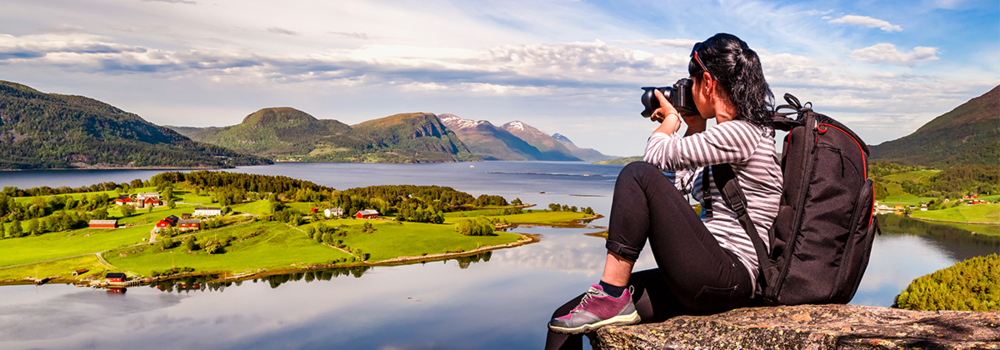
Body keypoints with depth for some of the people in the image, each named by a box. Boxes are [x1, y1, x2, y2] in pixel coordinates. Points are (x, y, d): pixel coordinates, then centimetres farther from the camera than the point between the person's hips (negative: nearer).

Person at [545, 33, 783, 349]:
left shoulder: (740, 133, -12)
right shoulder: (743, 132, 19)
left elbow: (656, 157, -10)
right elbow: (687, 184, 28)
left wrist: (671, 118, 10)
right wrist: (695, 128, 24)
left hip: (726, 280, -9)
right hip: (703, 281, 9)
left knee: (639, 174, -20)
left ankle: (611, 297, -17)